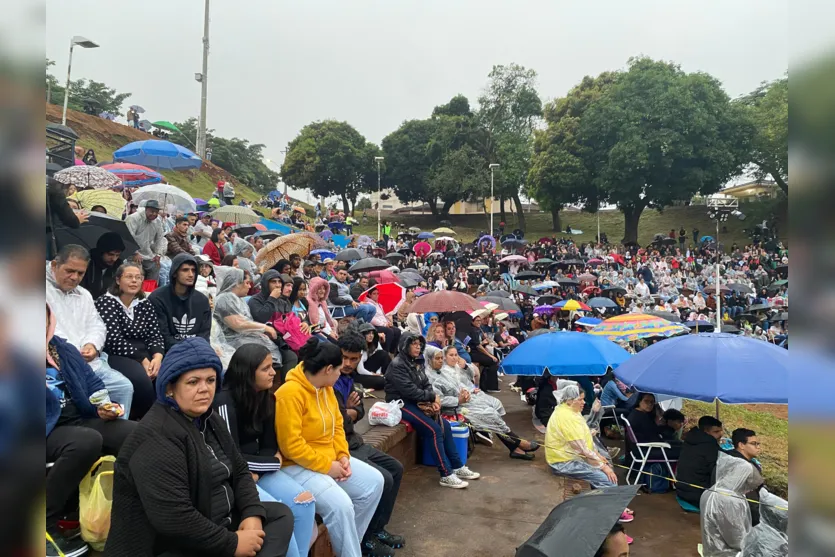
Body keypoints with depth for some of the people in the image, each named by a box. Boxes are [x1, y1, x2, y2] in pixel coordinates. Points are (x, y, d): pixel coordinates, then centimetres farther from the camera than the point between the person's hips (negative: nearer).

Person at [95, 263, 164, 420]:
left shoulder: (145, 305, 14)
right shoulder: (106, 302, -1)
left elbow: (155, 335, 7)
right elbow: (113, 339, -13)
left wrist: (157, 357, -15)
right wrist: (142, 360, -20)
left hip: (144, 356, 5)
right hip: (115, 356, -5)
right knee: (141, 379, -34)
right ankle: (137, 418, -12)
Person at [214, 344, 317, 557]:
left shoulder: (266, 398, 3)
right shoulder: (225, 401, -18)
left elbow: (269, 445, 6)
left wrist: (257, 472, -13)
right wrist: (275, 463, -11)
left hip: (258, 469, 6)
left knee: (304, 501, -15)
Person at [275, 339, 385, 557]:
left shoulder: (326, 388, 3)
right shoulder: (290, 393, -24)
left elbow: (337, 426, 11)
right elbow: (291, 446, -25)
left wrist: (343, 456, -4)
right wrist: (327, 466, -20)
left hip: (330, 459, 9)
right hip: (298, 465, -9)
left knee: (374, 482, 3)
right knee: (340, 505, -27)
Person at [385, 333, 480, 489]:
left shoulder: (417, 362, 10)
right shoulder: (397, 365, -16)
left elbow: (426, 384, 10)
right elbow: (409, 390, -23)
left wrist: (434, 400, -10)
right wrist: (432, 397, -13)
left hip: (416, 402, 8)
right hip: (401, 404, -8)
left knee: (445, 425, -3)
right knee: (435, 430, -20)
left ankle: (457, 467, 6)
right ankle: (446, 475, -14)